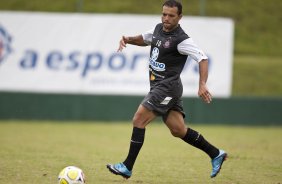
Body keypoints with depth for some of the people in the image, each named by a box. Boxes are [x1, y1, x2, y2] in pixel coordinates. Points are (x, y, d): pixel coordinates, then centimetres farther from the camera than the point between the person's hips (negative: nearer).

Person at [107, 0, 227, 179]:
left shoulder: (181, 39, -15)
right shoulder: (159, 29, 10)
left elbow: (202, 58, -19)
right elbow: (144, 39, 30)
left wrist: (202, 85, -31)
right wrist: (128, 40, 9)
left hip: (168, 86, -9)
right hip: (158, 86, 9)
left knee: (139, 120, -12)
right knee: (178, 130, 9)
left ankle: (127, 167, -8)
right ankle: (216, 154, 19)